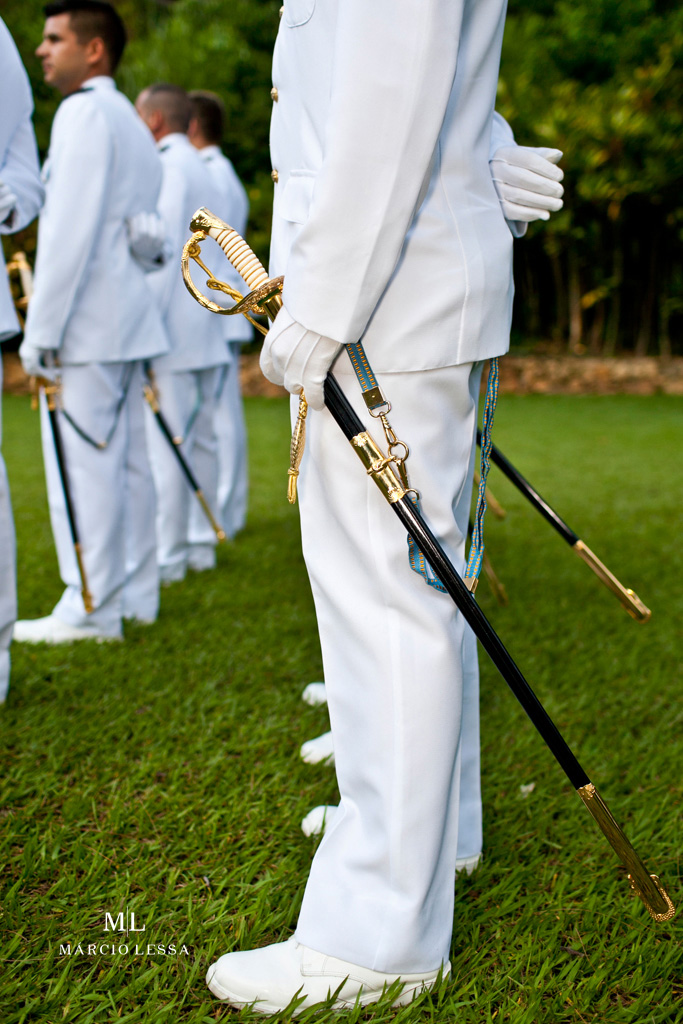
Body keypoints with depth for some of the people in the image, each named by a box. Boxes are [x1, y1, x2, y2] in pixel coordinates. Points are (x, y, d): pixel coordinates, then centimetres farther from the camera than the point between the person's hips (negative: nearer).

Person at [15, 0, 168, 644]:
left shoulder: (84, 113, -9)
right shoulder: (131, 123, 21)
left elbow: (70, 232, -17)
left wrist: (40, 331, -16)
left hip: (85, 325, -9)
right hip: (125, 323, 10)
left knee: (84, 465, -6)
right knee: (124, 459, 11)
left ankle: (90, 610, -2)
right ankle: (134, 595, 17)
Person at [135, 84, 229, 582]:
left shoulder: (168, 167, -8)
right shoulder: (201, 168, 21)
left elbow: (164, 248, -16)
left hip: (173, 334, -10)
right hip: (207, 332, 10)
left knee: (166, 445, -8)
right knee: (201, 440, 10)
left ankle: (167, 556, -7)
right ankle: (202, 544, 15)